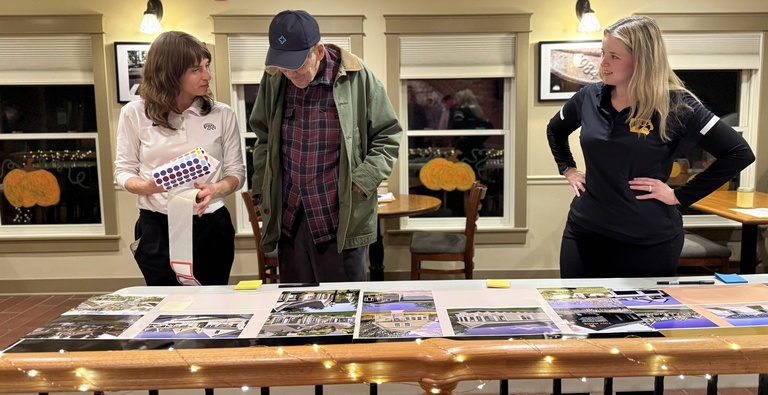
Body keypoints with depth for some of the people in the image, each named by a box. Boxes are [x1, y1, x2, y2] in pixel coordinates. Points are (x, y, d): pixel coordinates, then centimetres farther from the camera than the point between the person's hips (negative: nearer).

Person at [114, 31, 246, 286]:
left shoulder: (222, 114, 0)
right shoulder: (134, 114, -2)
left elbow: (236, 172, 4)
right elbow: (123, 170, 4)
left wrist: (214, 190, -17)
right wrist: (145, 186, -18)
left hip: (210, 227, 1)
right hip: (157, 229, -1)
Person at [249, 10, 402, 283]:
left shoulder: (356, 78, -8)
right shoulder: (274, 79, 2)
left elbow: (387, 137, -1)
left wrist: (362, 183, -11)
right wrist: (262, 191, 11)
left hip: (341, 220, -3)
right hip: (288, 219, 4)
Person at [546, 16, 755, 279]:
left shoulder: (674, 104, -10)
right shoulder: (589, 97, 1)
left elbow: (739, 153, -11)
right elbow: (554, 130, 22)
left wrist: (680, 196, -12)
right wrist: (568, 169, 9)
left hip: (650, 239, -3)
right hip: (585, 231, 3)